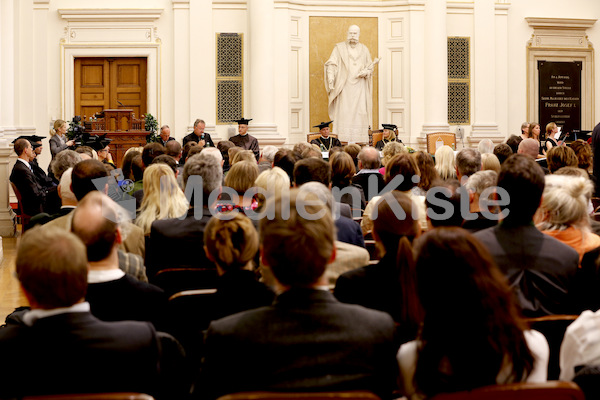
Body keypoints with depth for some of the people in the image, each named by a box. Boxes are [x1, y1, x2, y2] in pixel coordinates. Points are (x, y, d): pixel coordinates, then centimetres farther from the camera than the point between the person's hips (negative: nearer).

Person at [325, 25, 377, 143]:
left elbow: (370, 66, 16)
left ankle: (359, 141, -2)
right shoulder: (339, 48, 5)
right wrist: (331, 78, -17)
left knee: (360, 111, -4)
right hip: (344, 86, -2)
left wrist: (366, 72, -6)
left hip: (359, 86, 2)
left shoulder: (364, 49, 13)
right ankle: (341, 140, -8)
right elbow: (331, 64, -2)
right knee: (343, 112, -8)